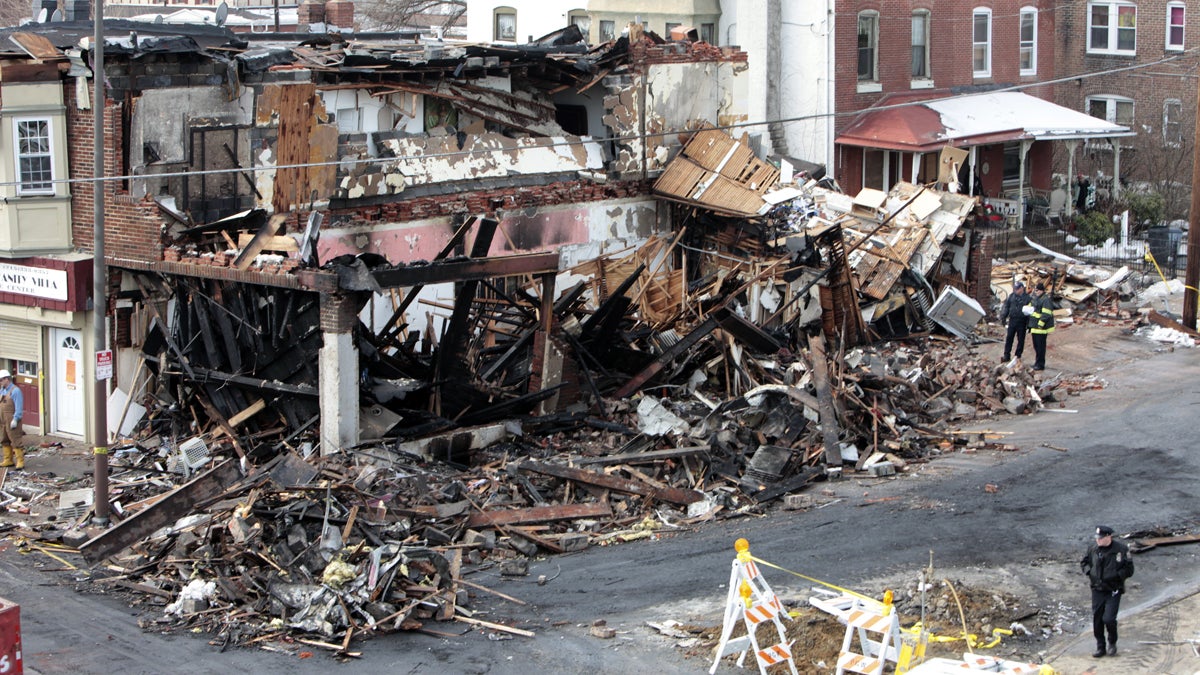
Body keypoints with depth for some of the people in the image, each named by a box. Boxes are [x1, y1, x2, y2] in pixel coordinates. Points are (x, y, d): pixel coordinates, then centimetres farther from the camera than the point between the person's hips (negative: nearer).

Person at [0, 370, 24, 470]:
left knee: (15, 441, -9)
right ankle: (8, 460, 22)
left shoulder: (15, 391, -11)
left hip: (12, 421, -9)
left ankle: (20, 461, -7)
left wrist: (15, 419, -20)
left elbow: (19, 407, -16)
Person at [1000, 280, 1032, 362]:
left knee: (1020, 340, 5)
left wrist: (1029, 324, -9)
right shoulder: (1011, 296, 7)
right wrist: (1003, 318, 5)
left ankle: (1018, 356, 14)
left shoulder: (1028, 298, -4)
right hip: (1012, 320, 3)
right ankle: (1006, 356, 7)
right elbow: (1006, 307, 12)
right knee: (1009, 338, 3)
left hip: (1022, 322, -3)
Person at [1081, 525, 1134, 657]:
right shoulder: (1093, 549, 0)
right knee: (1097, 619, 5)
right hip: (1097, 590, 4)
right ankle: (1100, 647, 20)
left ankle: (1112, 643, 15)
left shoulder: (1121, 549, -11)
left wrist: (1114, 576, -17)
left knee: (1108, 619, -12)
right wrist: (1090, 572, -3)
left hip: (1113, 591, -4)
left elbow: (1129, 570, -6)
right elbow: (1083, 563, 16)